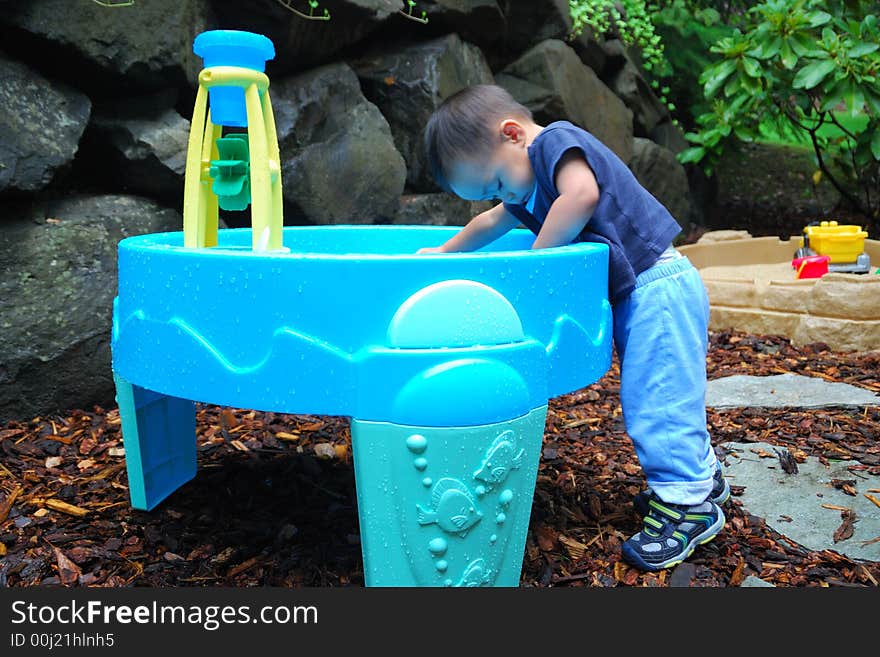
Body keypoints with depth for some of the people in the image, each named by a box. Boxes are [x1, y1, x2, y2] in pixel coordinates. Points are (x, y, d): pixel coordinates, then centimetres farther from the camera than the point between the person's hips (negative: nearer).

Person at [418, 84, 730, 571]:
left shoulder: (556, 142, -14)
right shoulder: (527, 189, 17)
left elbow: (582, 194, -34)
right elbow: (491, 223, 34)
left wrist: (536, 257, -24)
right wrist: (446, 252, 44)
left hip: (657, 286, -10)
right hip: (635, 294, 10)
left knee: (654, 396, -11)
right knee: (654, 395, 17)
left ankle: (686, 502, -3)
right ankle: (698, 474, 30)